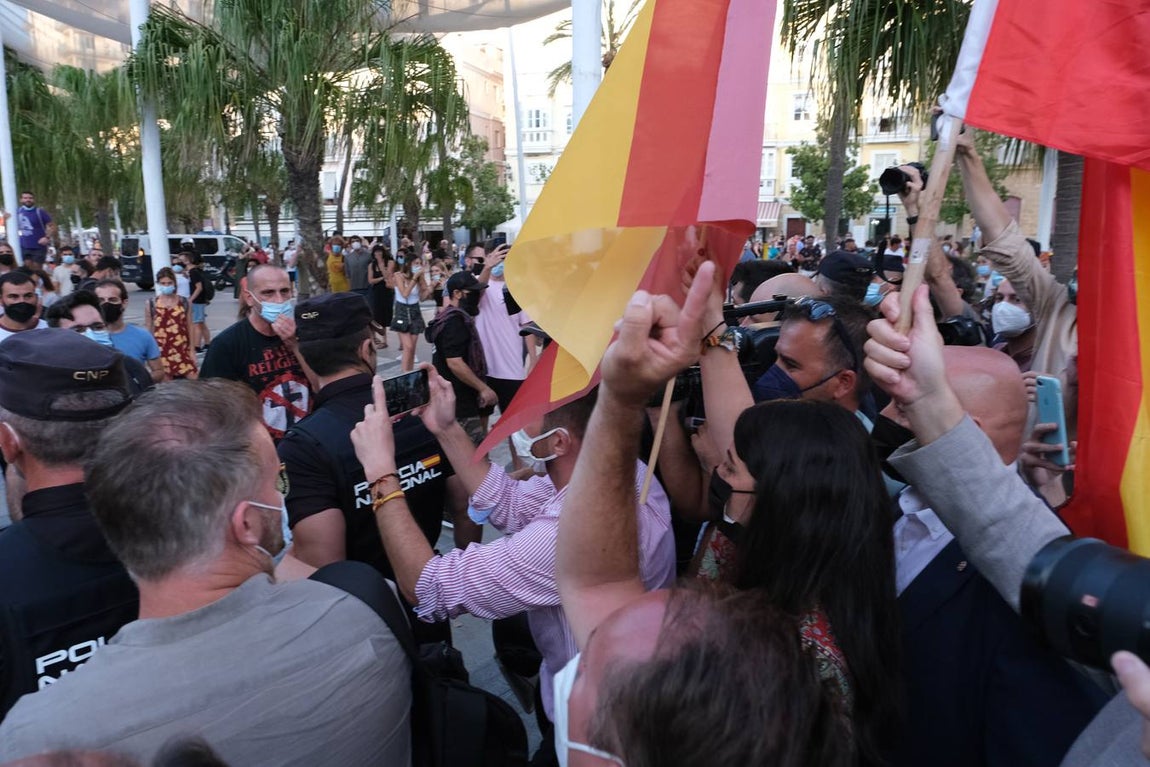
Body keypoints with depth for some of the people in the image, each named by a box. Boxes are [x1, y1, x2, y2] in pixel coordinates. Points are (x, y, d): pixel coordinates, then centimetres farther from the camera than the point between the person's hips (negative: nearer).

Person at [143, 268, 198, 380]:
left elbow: (190, 327, 7)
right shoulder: (151, 304, 3)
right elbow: (148, 329, 7)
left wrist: (192, 350, 4)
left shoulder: (184, 303, 4)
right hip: (162, 351, 0)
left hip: (183, 350, 0)